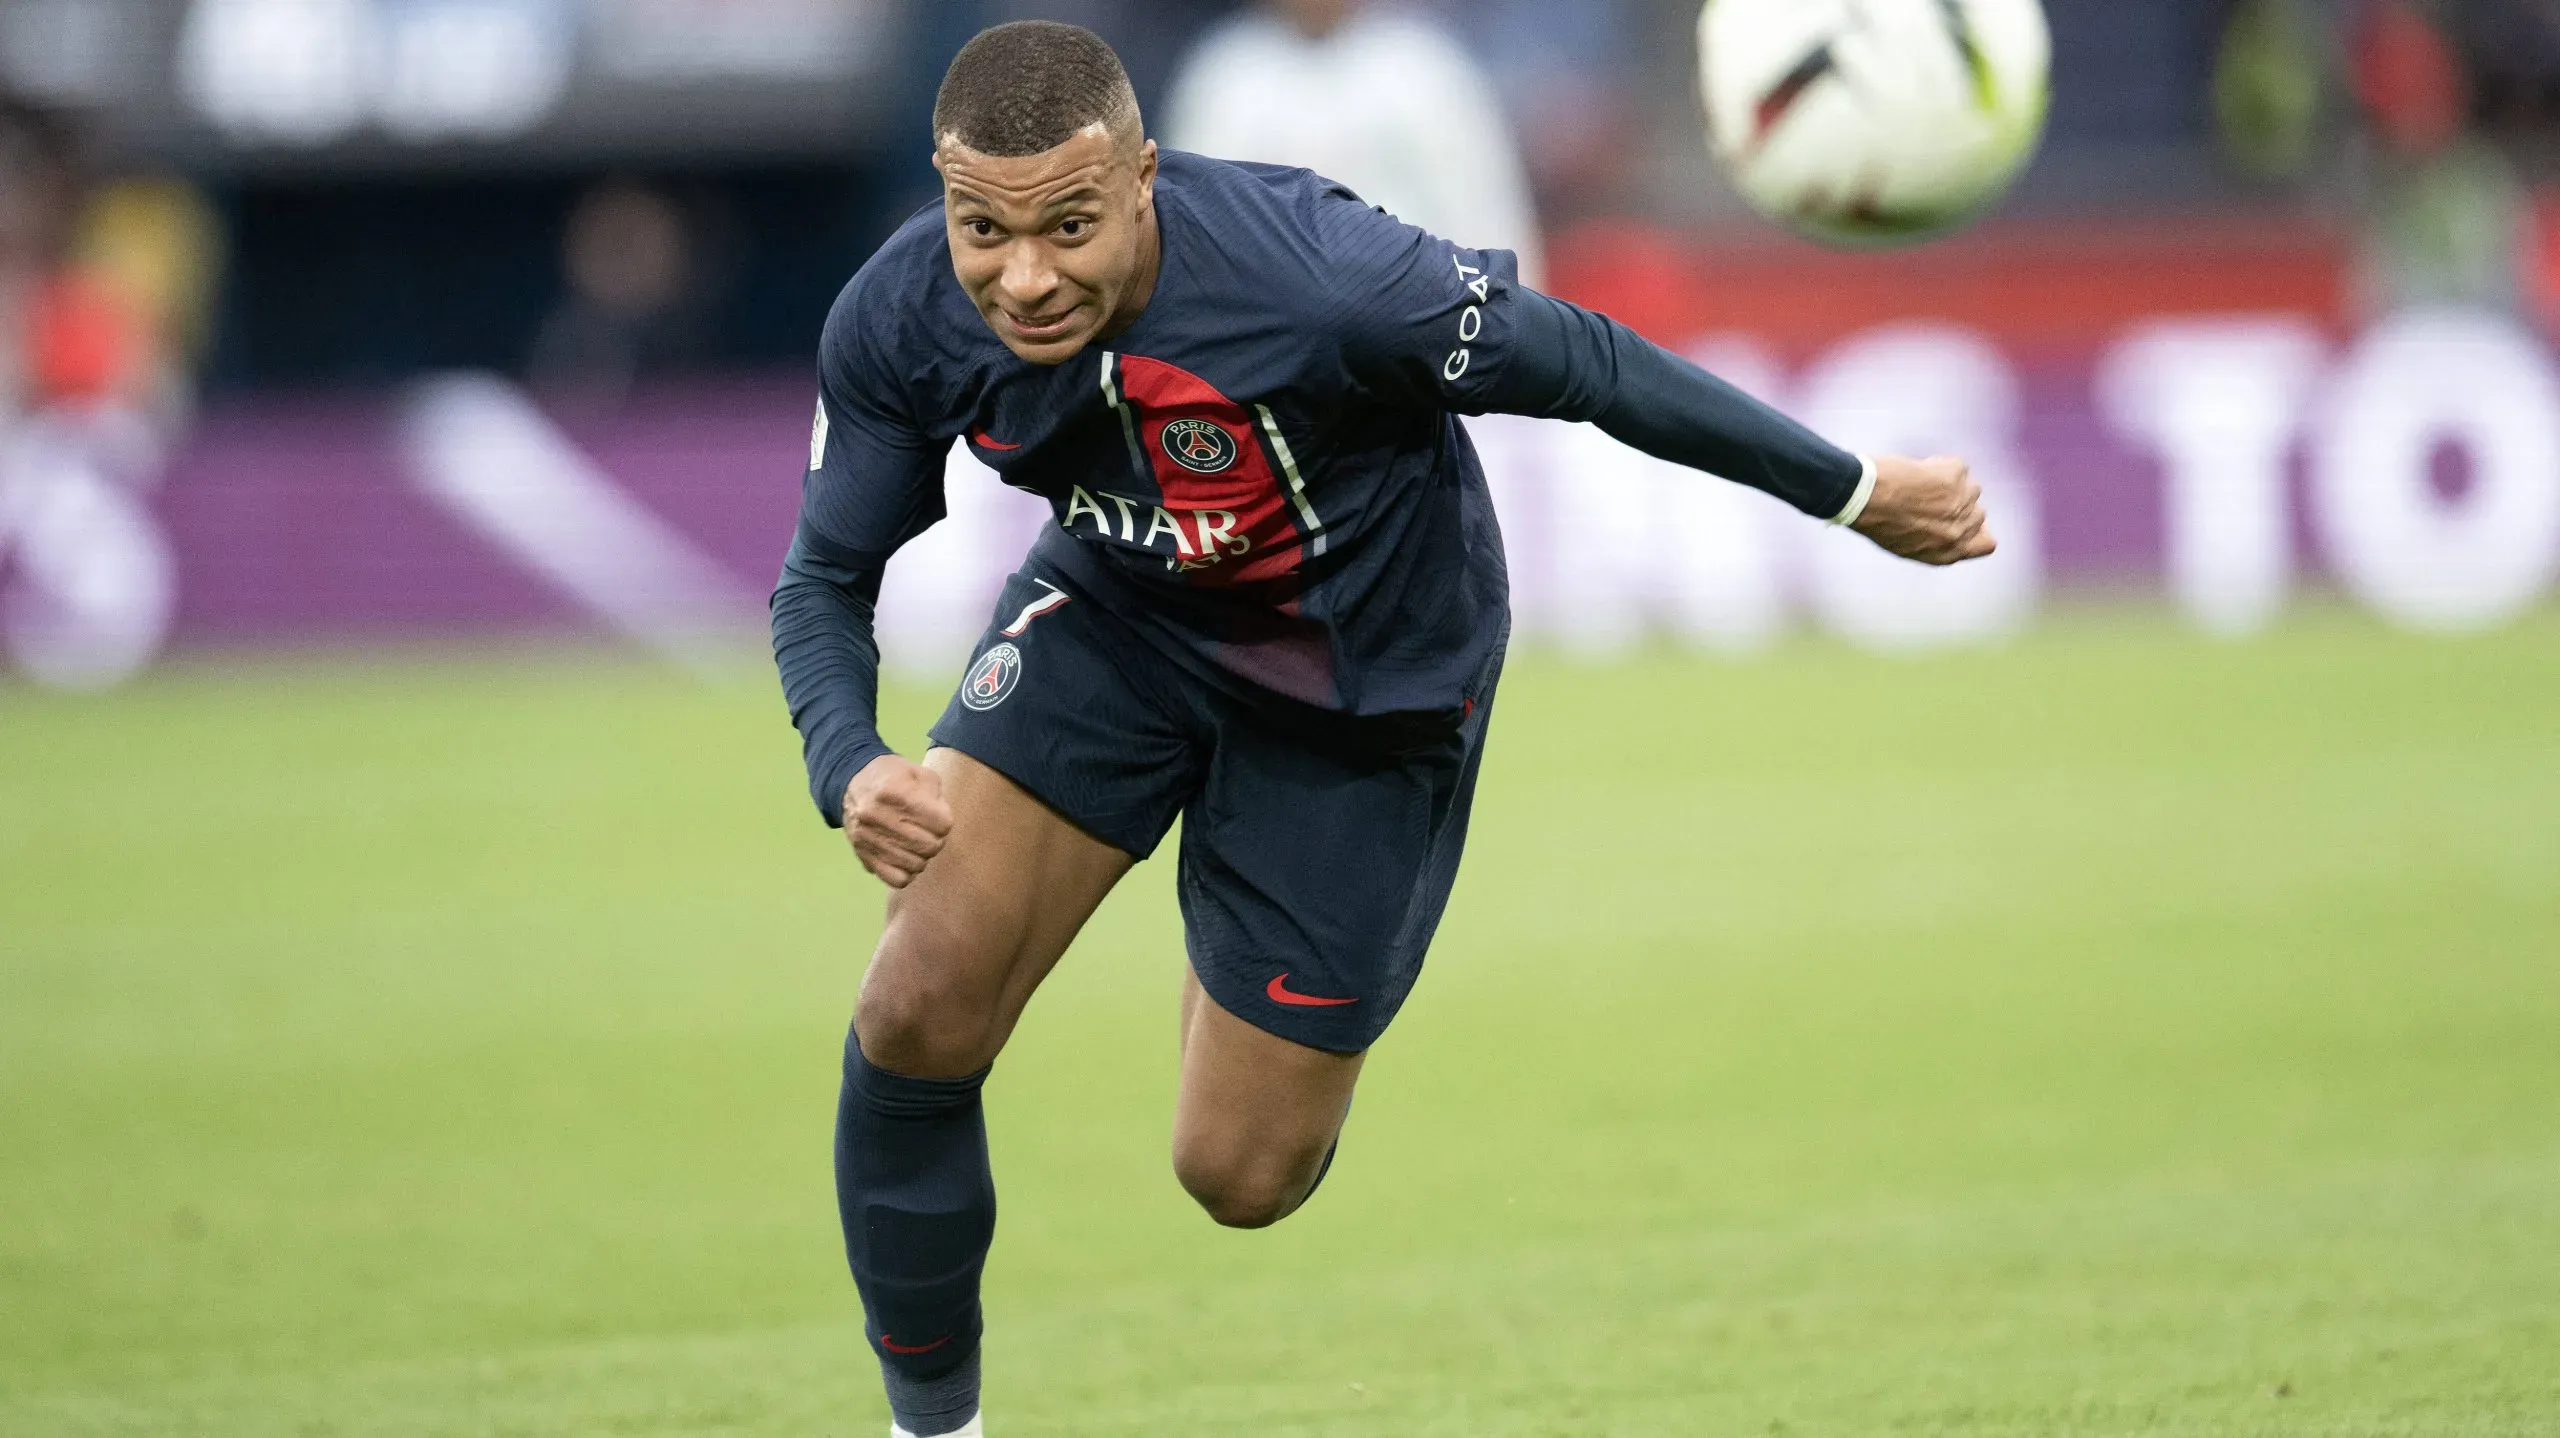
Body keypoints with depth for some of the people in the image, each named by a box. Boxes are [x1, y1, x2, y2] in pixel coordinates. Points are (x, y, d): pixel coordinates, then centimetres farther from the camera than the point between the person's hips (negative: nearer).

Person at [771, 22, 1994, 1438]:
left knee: (1238, 1176, 1)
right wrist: (851, 771, -30)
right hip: (1117, 613, 3)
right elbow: (827, 576, -9)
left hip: (1364, 673, -3)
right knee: (917, 1011, -17)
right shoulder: (896, 325, -23)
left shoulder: (1319, 280, -37)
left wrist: (1859, 493, -14)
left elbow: (1578, 363, -24)